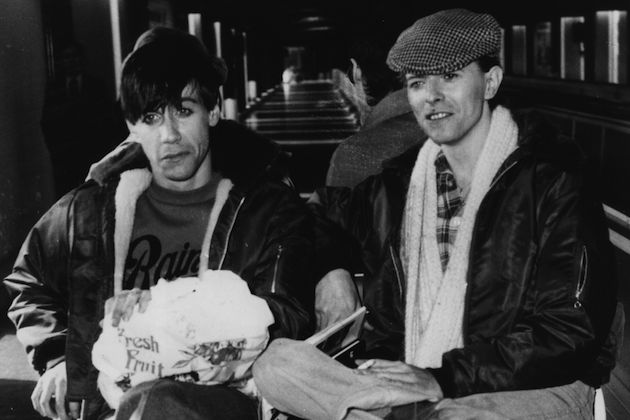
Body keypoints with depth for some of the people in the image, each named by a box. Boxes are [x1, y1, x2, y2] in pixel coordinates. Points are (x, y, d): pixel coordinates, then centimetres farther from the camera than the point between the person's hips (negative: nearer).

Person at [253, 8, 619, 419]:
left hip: (537, 386, -6)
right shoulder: (394, 187, 12)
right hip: (408, 383, 6)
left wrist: (445, 380, -16)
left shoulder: (554, 180, -4)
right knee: (276, 363, -17)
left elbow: (569, 330, -10)